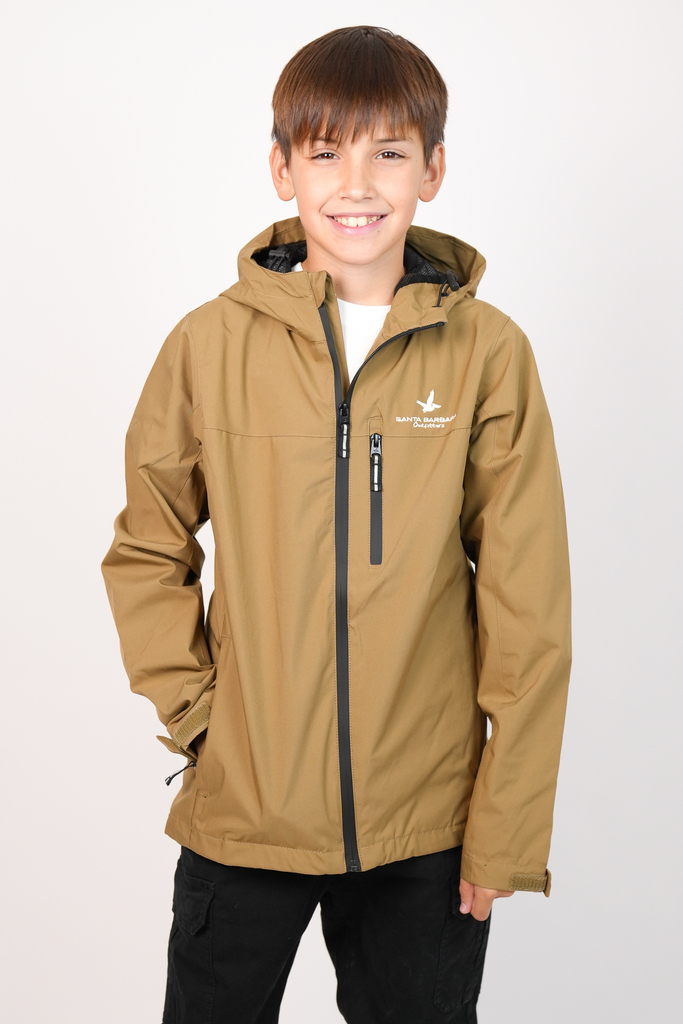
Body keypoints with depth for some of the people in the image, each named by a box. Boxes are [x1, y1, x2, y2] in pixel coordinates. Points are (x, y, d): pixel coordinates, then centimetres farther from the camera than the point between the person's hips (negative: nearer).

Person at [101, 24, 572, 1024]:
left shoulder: (489, 353, -6)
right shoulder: (212, 343, -4)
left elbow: (527, 611, -4)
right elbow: (145, 552, 7)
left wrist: (506, 829, -4)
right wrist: (191, 710, -3)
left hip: (428, 828, 0)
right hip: (240, 813, 1)